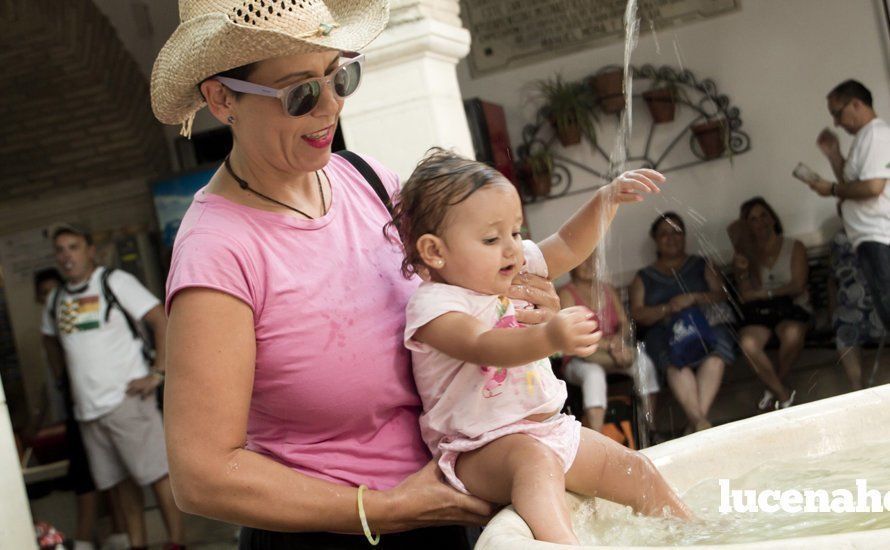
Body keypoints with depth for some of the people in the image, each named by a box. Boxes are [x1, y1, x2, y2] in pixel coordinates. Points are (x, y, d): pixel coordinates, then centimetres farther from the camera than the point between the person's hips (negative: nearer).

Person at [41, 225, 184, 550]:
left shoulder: (114, 282, -4)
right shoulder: (56, 300, 14)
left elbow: (162, 321, -7)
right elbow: (51, 339, 32)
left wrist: (157, 373, -14)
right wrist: (63, 376, 21)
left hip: (126, 398, -6)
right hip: (87, 410, 6)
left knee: (156, 472, -6)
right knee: (119, 482, 9)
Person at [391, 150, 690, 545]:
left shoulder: (515, 272, 7)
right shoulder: (434, 305, -20)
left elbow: (568, 248, 18)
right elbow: (483, 346, -37)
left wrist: (606, 201, 3)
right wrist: (550, 338, -54)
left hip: (549, 427, 9)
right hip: (481, 449, -8)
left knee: (636, 472, 7)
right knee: (535, 462, -39)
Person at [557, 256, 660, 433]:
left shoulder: (608, 289, 15)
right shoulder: (567, 294, -4)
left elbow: (625, 323, 9)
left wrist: (619, 338, -16)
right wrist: (609, 345, -23)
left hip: (611, 354, 5)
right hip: (579, 360, -5)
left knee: (644, 362, -24)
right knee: (594, 373, -38)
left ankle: (651, 427, -22)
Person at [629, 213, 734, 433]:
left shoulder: (701, 265, 27)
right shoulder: (644, 277, 25)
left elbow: (721, 295, 12)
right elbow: (637, 315, 10)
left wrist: (694, 298, -7)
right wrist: (667, 309, -9)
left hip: (703, 325, 1)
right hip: (663, 332, 0)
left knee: (715, 355, -37)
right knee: (674, 361, -39)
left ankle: (695, 422, -46)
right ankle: (700, 421, -47)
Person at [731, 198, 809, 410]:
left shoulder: (794, 247, 8)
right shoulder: (747, 255, 11)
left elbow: (798, 286, -2)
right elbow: (746, 297, 3)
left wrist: (765, 293, -8)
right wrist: (743, 273, -14)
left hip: (791, 307, -1)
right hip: (757, 313, 1)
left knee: (793, 335, -37)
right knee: (747, 343, -34)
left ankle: (773, 388, -11)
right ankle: (783, 395, -19)